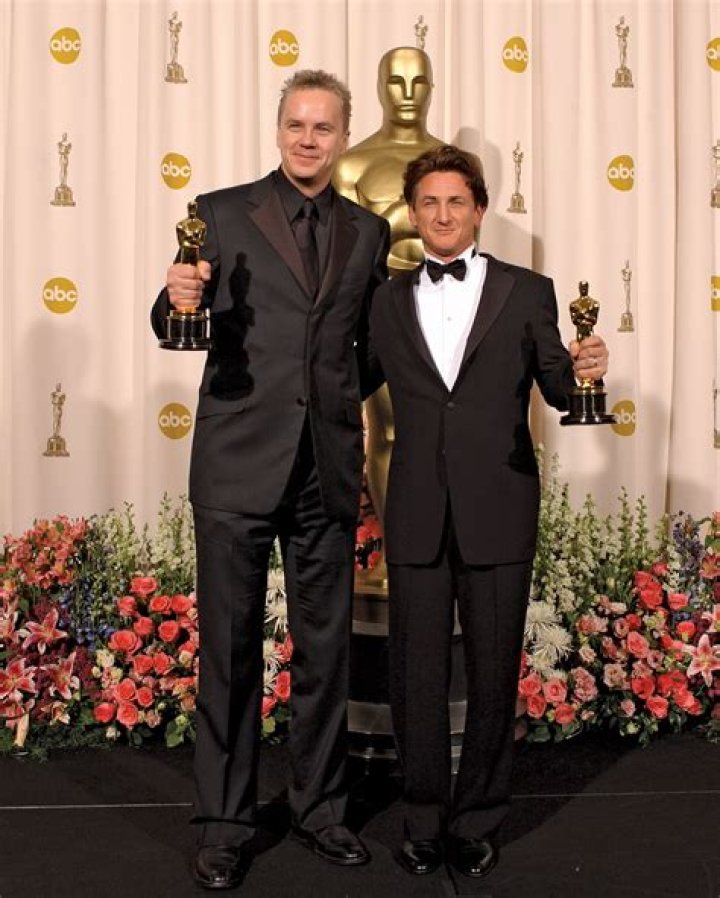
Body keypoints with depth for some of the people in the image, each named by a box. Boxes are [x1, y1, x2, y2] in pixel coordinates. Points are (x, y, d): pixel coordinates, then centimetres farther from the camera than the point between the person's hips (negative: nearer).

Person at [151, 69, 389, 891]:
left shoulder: (367, 232, 11)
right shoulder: (222, 212, 2)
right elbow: (177, 329, -1)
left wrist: (349, 392, 5)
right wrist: (179, 303, -20)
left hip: (328, 467, 3)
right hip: (238, 460, -3)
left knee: (325, 645, 11)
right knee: (230, 646, 4)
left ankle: (319, 807, 27)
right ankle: (225, 822, 18)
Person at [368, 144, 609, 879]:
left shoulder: (526, 292, 5)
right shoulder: (388, 301, 10)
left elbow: (557, 390, 4)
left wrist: (581, 371, -17)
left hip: (497, 510, -1)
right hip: (417, 512, 2)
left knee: (493, 673, 7)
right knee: (415, 672, 7)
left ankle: (477, 820, 25)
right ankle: (424, 819, 25)